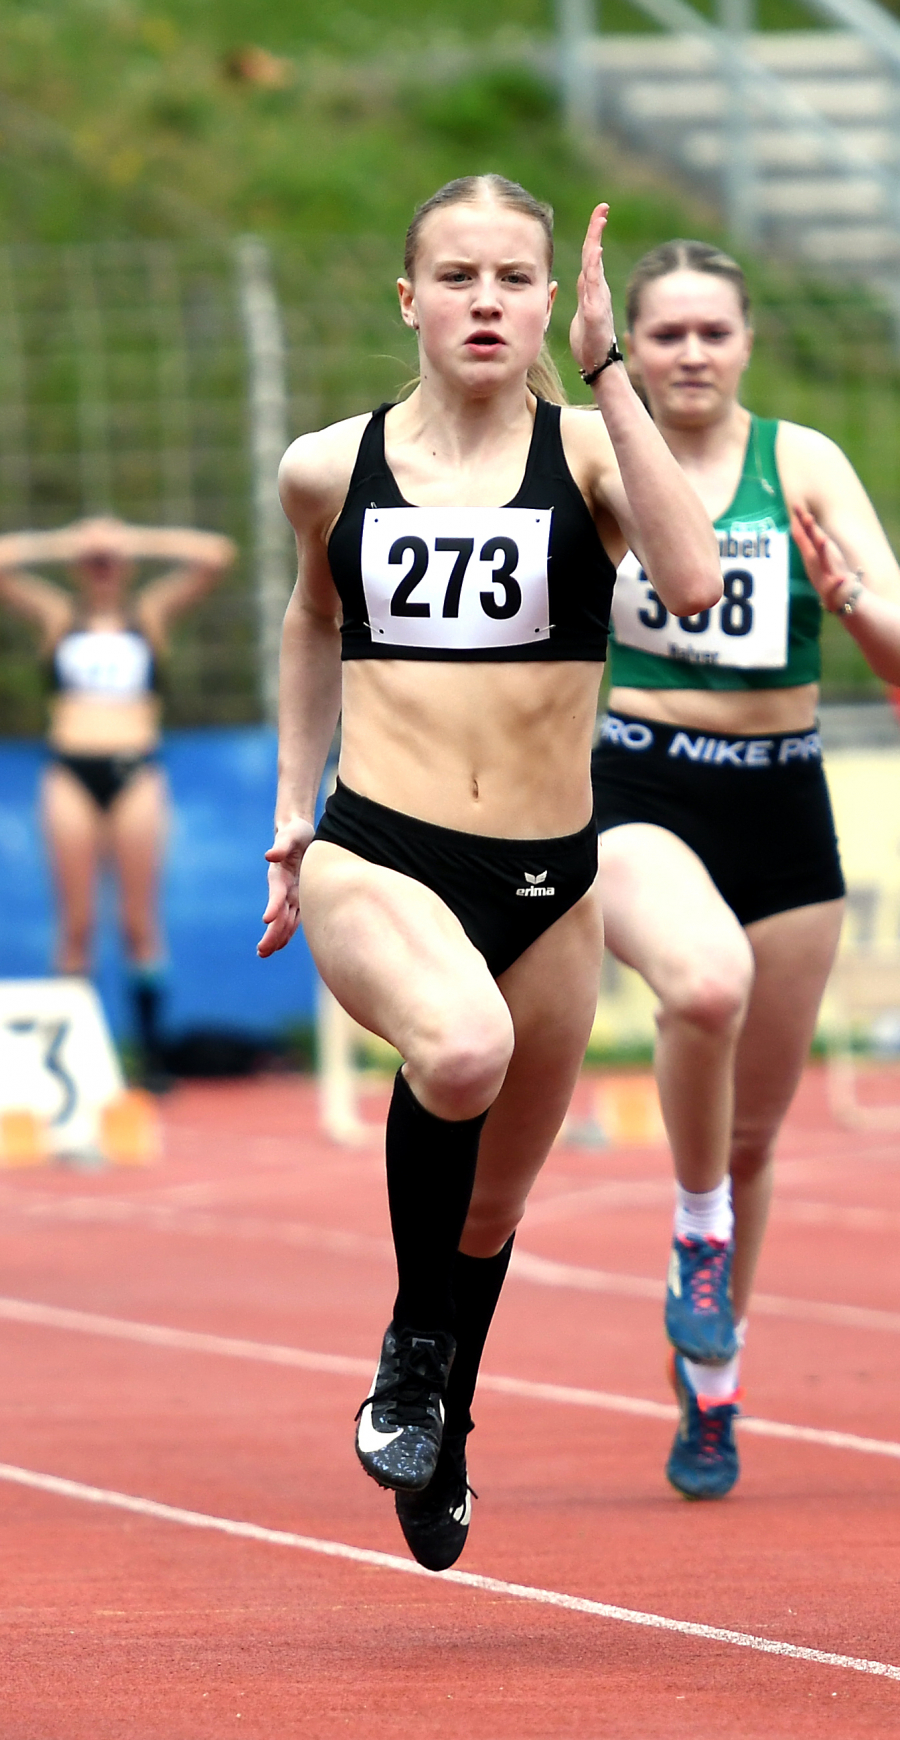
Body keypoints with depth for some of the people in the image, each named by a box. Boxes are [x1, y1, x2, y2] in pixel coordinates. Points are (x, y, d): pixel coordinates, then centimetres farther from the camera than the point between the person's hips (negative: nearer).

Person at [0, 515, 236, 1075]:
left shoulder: (152, 612, 15)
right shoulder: (57, 613, 16)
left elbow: (217, 556, 7)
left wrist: (135, 539, 7)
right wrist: (60, 543, 7)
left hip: (136, 773, 0)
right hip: (71, 773, 0)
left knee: (141, 922, -4)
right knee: (76, 923, -3)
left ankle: (153, 1053, -4)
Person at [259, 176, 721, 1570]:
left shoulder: (586, 451, -4)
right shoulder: (330, 469, 2)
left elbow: (693, 581, -24)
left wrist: (606, 369, -22)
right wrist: (292, 809, 18)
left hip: (546, 882, 2)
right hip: (374, 862, -2)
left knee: (491, 1208, 16)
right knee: (462, 1052, -35)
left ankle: (437, 1450, 45)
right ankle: (413, 1351, -10)